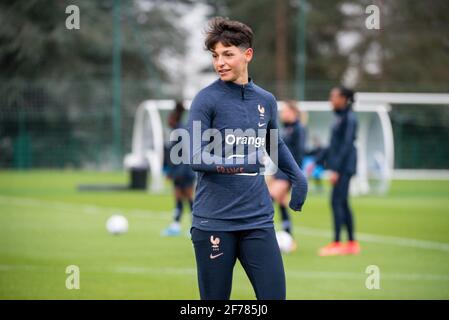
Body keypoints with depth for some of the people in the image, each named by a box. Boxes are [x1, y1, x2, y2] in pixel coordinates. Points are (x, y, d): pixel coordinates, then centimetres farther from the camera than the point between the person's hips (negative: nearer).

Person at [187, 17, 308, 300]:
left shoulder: (266, 101, 10)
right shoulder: (206, 100, -5)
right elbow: (197, 158, -13)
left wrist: (299, 178, 14)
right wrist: (234, 164, -29)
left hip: (258, 220, 4)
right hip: (214, 221, -4)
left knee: (274, 294, -1)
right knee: (215, 298, 1)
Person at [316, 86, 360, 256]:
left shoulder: (349, 118, -13)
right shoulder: (340, 117, 14)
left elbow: (347, 145, -19)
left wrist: (336, 169, -22)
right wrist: (318, 161, 23)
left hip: (344, 165, -9)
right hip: (339, 167, 9)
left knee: (337, 201, -9)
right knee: (342, 203, 10)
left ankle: (336, 243, -8)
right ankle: (352, 243, 14)